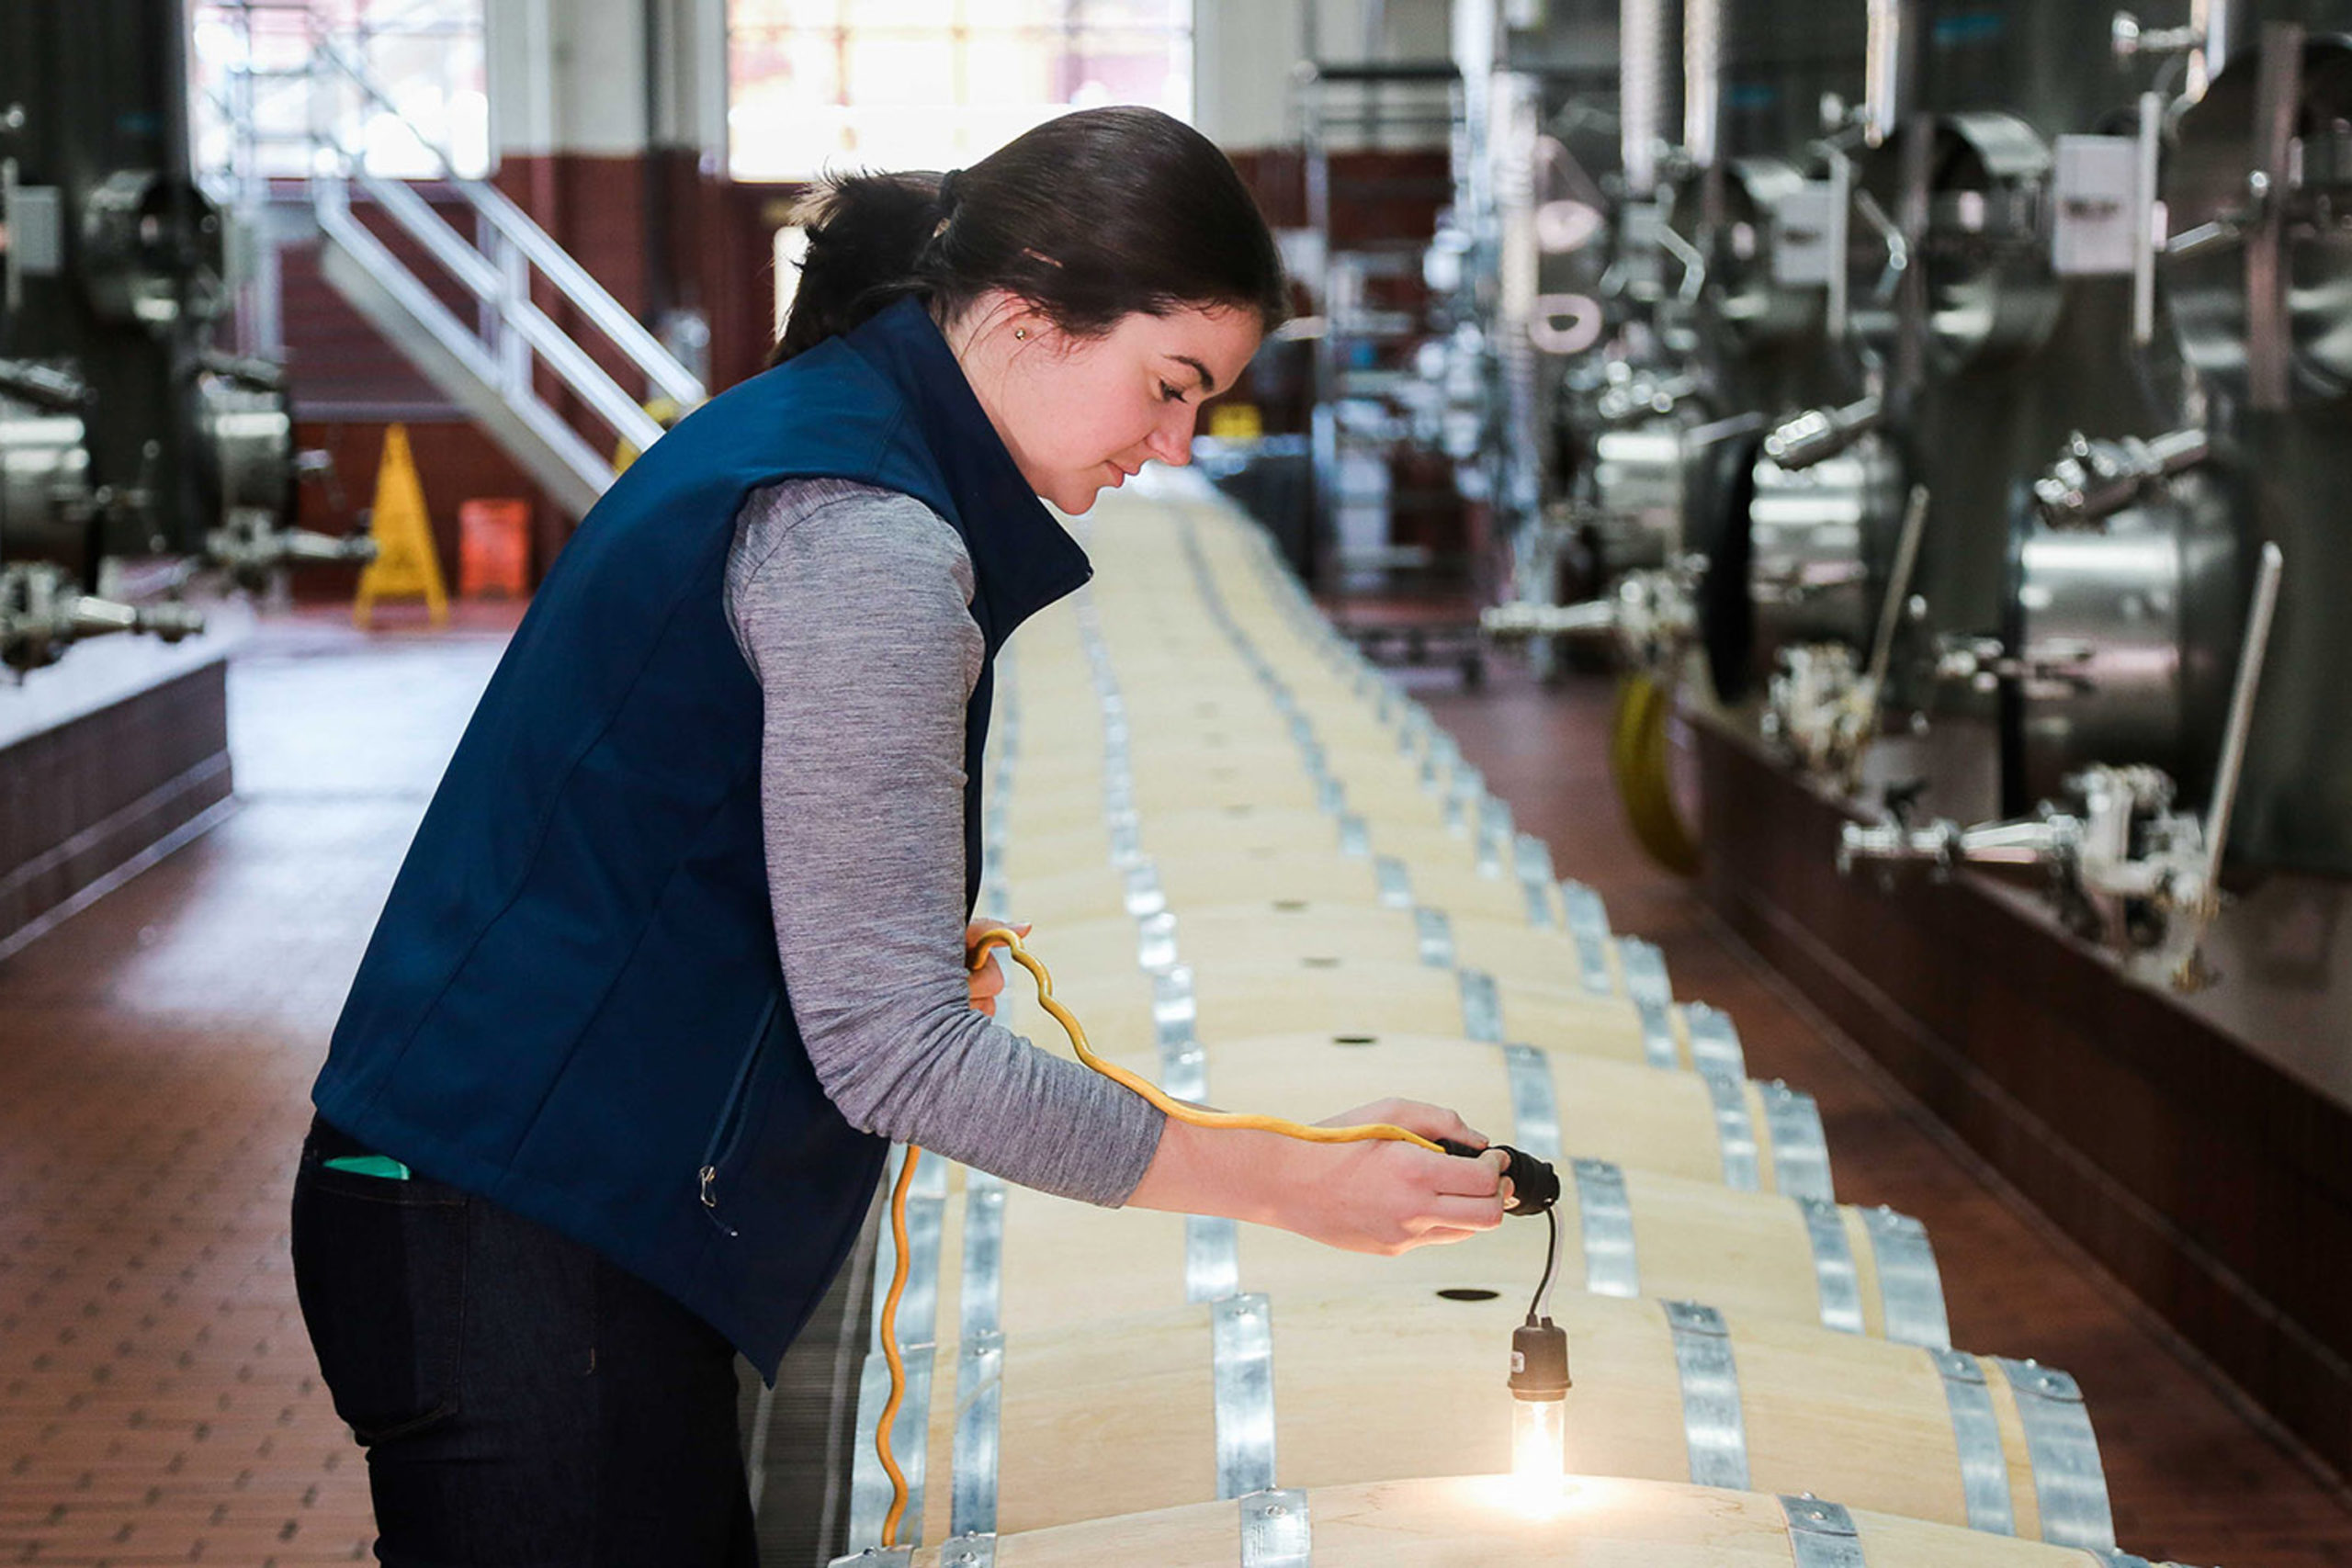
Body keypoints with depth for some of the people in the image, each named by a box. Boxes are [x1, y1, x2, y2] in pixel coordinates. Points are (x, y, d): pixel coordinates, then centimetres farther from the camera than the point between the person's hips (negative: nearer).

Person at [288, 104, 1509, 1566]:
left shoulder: (790, 431, 14)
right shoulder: (863, 535, -18)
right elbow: (895, 1050, -21)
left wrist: (920, 959, 8)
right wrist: (1290, 1187, -16)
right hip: (524, 1260, -10)